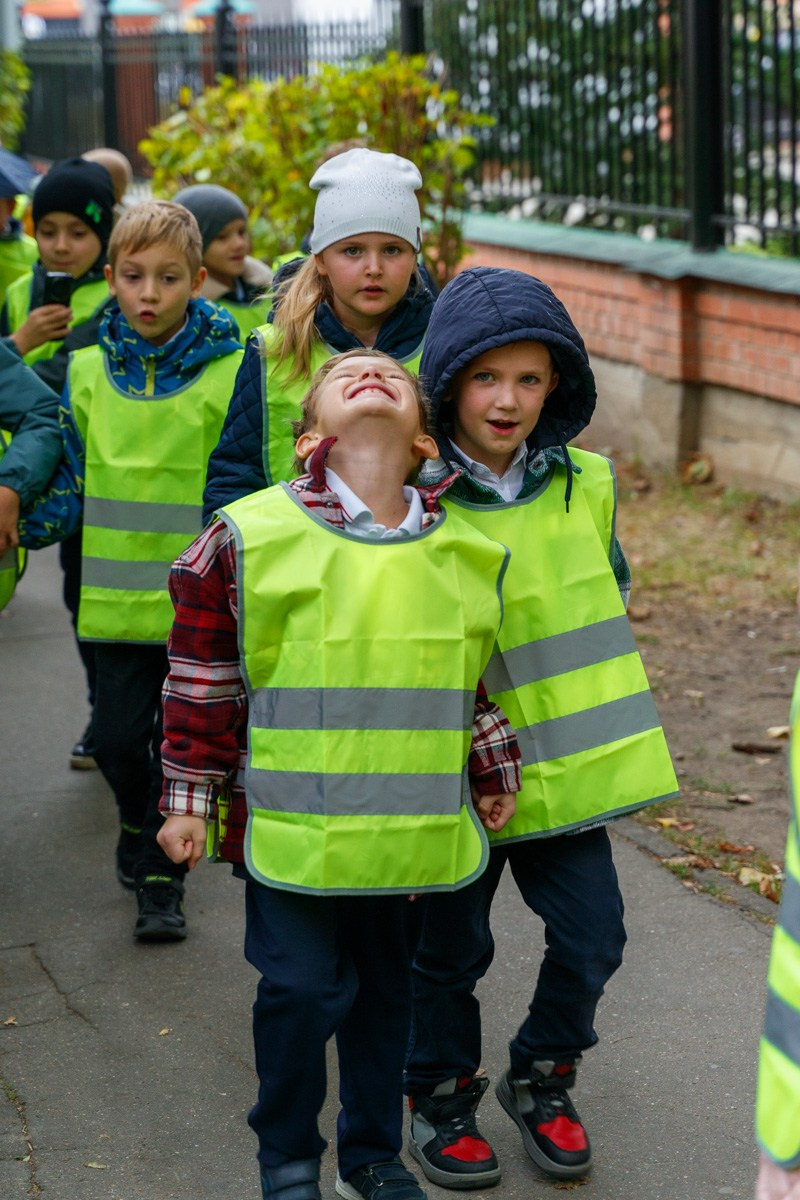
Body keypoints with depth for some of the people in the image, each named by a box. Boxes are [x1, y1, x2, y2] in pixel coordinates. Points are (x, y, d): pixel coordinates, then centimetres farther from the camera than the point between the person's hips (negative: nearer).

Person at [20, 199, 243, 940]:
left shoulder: (229, 372, -6)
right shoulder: (88, 371, 2)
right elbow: (69, 483, 7)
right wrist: (23, 521, -10)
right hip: (116, 594, 2)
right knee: (117, 736, 6)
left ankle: (162, 874, 21)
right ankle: (139, 820, 37)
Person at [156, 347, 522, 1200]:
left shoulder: (465, 554, 3)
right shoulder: (249, 537, -7)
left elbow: (469, 679, 17)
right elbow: (201, 676, -2)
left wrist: (496, 774, 21)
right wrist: (188, 798, 0)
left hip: (405, 827, 3)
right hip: (288, 820, -3)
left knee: (383, 983, 15)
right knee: (304, 986, -1)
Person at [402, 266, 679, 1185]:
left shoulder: (585, 485, 0)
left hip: (563, 764, 4)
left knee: (591, 937, 6)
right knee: (452, 946, 11)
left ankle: (541, 1080, 31)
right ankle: (441, 1095, 34)